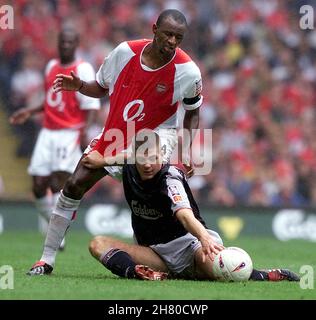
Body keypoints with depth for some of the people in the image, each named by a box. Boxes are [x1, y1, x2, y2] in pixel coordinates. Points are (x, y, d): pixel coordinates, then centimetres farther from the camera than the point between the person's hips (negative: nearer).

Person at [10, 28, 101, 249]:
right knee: (39, 186, 0)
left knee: (59, 183, -18)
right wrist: (30, 112, 23)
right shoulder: (51, 66, 15)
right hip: (48, 133, 7)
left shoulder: (83, 70, -7)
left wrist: (85, 129, -28)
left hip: (70, 134, -7)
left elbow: (92, 106, -14)